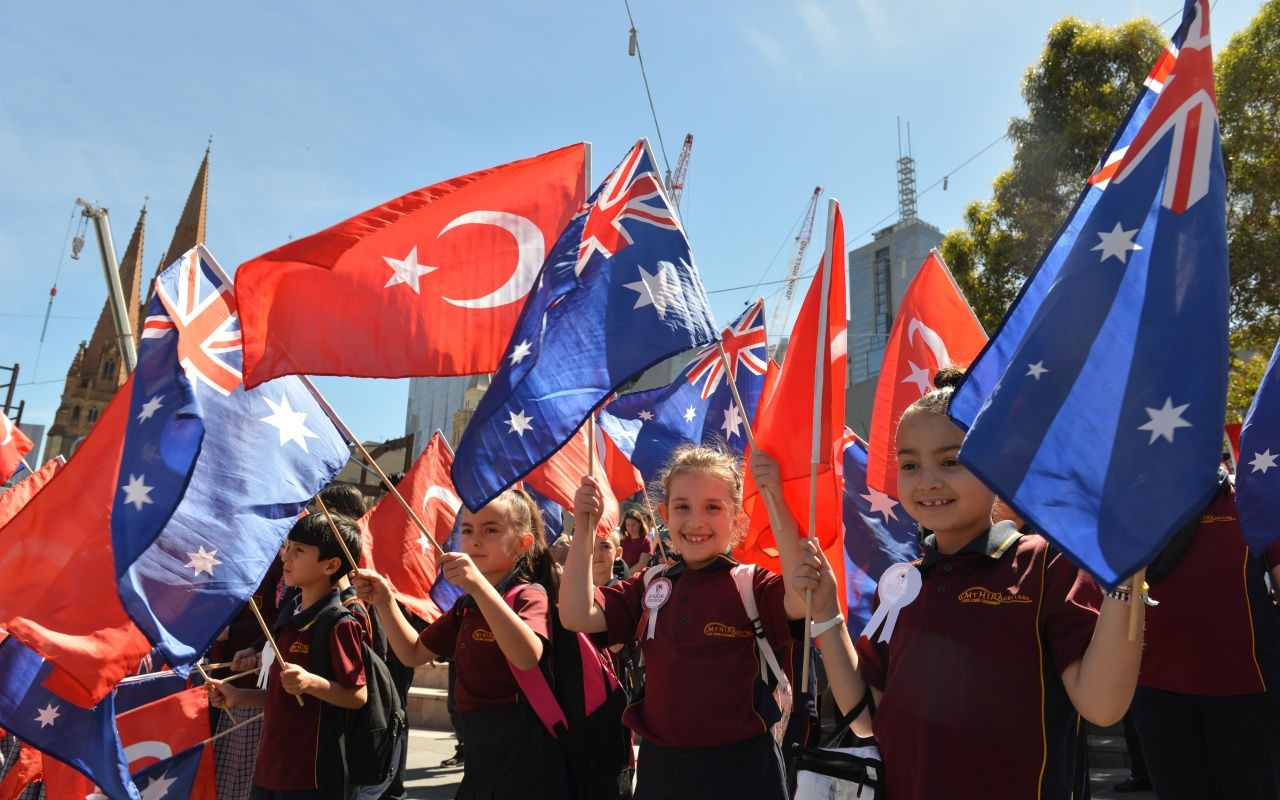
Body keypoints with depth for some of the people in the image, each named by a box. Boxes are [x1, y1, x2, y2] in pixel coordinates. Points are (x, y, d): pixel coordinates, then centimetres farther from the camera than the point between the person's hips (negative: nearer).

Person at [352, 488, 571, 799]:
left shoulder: (530, 595, -14)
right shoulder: (467, 604, 12)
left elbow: (528, 657, -34)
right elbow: (414, 653, 18)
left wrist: (479, 585, -40)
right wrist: (384, 602, 5)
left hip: (522, 755, -7)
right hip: (478, 754, 7)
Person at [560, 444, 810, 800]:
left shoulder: (753, 583, -9)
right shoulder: (649, 586, 5)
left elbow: (803, 599, -30)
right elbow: (577, 615, -4)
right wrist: (583, 529, -9)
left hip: (739, 765, -4)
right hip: (659, 762, 4)